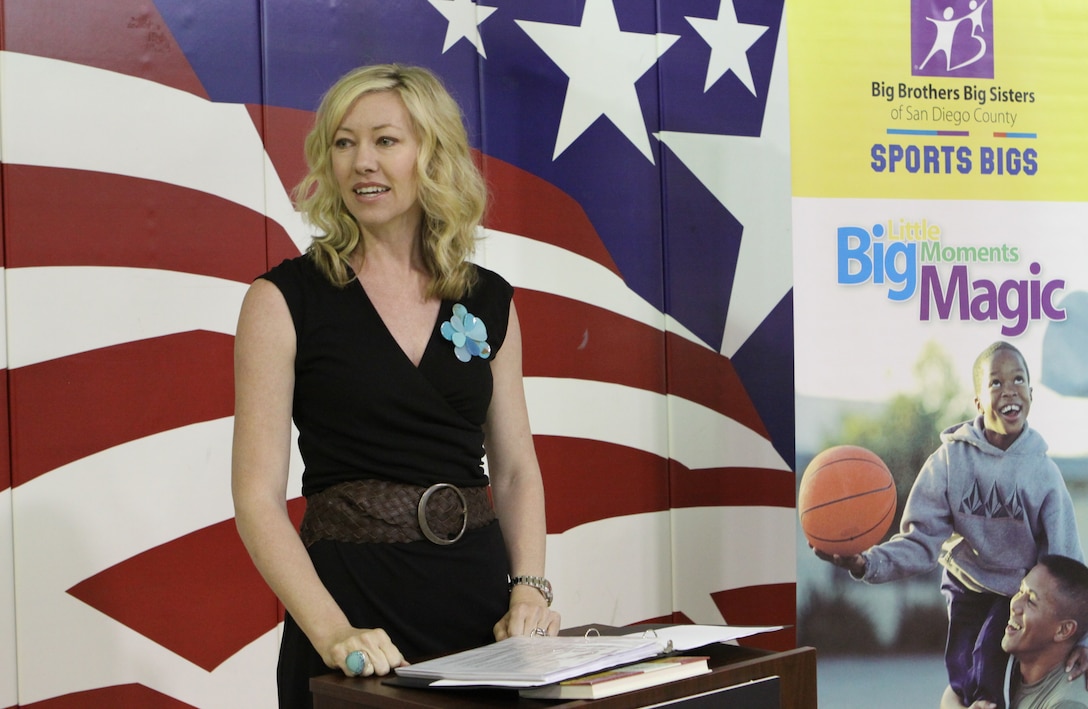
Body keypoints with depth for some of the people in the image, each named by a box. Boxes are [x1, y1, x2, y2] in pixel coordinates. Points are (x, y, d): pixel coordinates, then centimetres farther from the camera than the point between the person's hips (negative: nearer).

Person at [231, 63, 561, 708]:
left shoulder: (490, 301, 6)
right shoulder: (285, 299, -5)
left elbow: (515, 468, 9)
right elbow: (258, 495, -10)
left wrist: (530, 588, -6)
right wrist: (330, 630, -21)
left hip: (480, 585, 4)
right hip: (351, 592, -3)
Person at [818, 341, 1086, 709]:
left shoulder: (1043, 471, -19)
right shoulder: (950, 459, -20)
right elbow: (922, 539, -22)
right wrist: (869, 563, -41)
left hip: (1019, 590, -1)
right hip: (965, 583, 1)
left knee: (985, 676, -15)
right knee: (961, 678, -1)